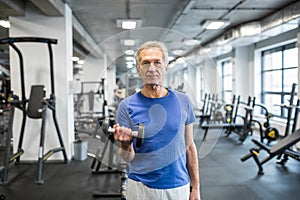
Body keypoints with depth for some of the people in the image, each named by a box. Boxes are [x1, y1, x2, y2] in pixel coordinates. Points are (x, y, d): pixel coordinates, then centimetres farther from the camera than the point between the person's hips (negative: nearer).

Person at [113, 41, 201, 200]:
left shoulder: (182, 101, -3)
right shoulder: (127, 106, -8)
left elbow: (189, 146, 3)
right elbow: (128, 158, -6)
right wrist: (126, 145, -27)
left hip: (179, 187, 2)